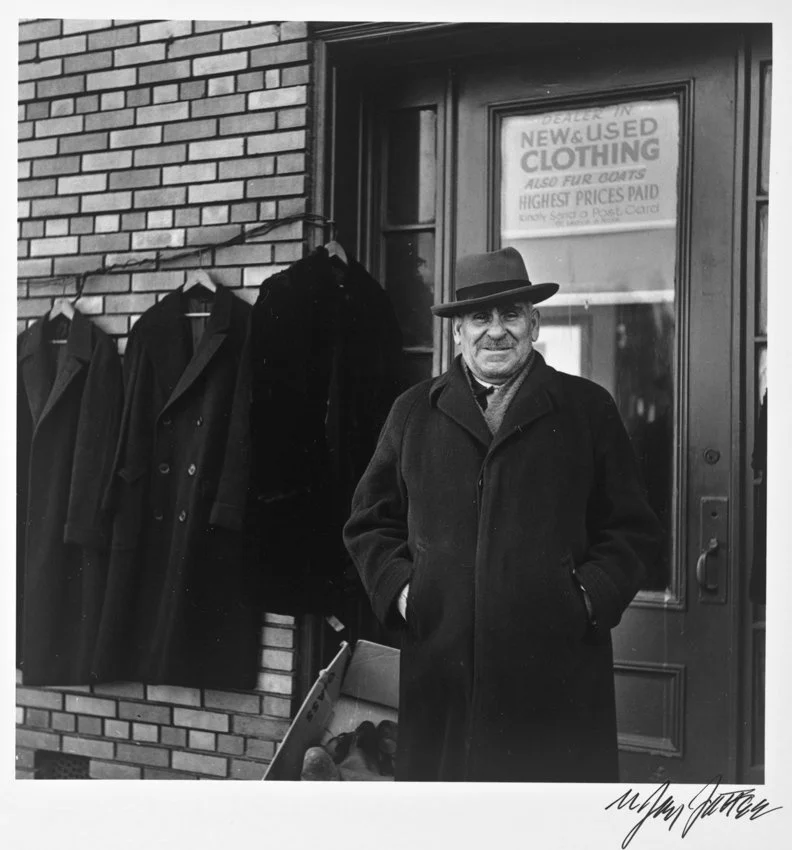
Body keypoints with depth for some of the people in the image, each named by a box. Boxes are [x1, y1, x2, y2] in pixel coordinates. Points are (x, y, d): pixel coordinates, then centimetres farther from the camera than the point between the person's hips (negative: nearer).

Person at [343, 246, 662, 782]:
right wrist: (397, 585, 1)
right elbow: (371, 522, 17)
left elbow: (633, 529, 8)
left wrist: (591, 596, -7)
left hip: (558, 672, -1)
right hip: (440, 670, 1)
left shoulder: (587, 409, 8)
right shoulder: (414, 412, 13)